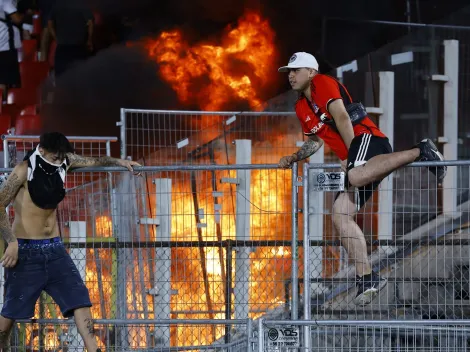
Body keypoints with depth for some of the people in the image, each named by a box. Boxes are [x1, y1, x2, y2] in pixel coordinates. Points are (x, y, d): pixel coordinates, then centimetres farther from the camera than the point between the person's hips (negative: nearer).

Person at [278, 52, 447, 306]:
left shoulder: (322, 83, 0)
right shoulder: (301, 108, 26)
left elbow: (341, 116, -11)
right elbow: (316, 140, 35)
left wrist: (351, 153, -15)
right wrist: (294, 158, 18)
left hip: (367, 138, -9)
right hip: (355, 162, 9)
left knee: (356, 176, -41)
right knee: (340, 214, -4)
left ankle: (419, 152, -25)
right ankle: (366, 278, -7)